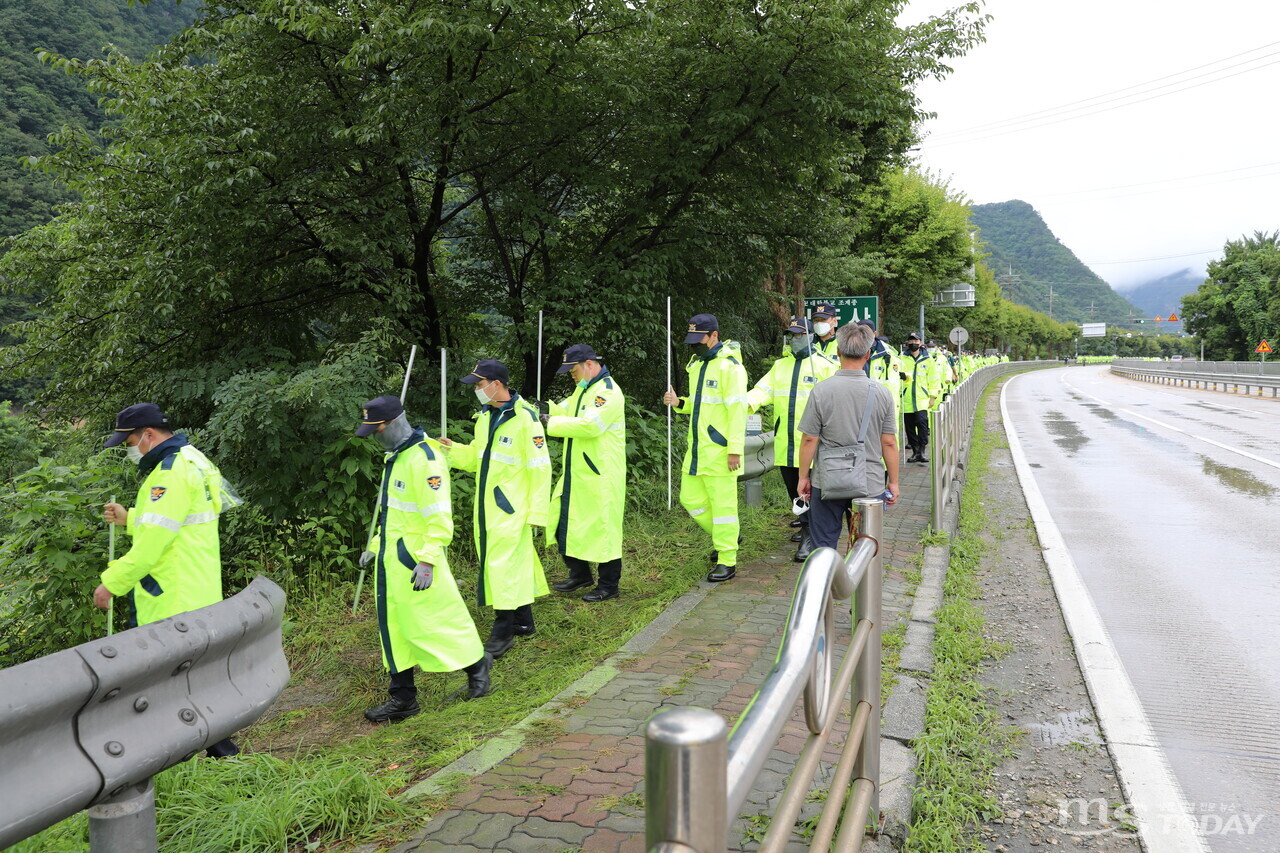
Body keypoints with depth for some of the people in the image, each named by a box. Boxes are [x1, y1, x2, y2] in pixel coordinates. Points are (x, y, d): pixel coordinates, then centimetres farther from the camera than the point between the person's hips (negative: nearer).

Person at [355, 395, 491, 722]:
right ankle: (403, 698, 23)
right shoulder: (395, 456, 12)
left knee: (438, 619, 2)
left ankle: (477, 667, 25)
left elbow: (439, 516, -23)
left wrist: (427, 560, -25)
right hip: (392, 559, 10)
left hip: (416, 559, -10)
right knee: (394, 627, 12)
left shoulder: (424, 458, -19)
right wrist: (376, 545, 21)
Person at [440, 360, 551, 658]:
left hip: (511, 508, -8)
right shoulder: (485, 416, 10)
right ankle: (524, 622, 28)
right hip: (486, 506, 8)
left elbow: (539, 468, -15)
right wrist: (453, 449, -1)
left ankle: (504, 631, 3)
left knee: (505, 563, -6)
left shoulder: (525, 418, -16)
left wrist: (538, 511, -16)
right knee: (516, 560, 16)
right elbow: (477, 456, 19)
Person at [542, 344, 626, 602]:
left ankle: (609, 585, 12)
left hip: (600, 474, -10)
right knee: (565, 520, 14)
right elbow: (567, 409, 21)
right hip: (577, 473, 10)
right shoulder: (584, 388, 16)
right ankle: (579, 574, 30)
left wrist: (552, 423, -23)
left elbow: (589, 425, -27)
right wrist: (548, 408, 0)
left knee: (603, 525, -1)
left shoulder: (608, 392, -17)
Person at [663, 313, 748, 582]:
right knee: (690, 498, 13)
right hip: (697, 448, 9)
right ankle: (725, 536, 33)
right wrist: (679, 403, 3)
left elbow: (737, 409, -17)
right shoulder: (697, 364, 15)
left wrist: (735, 449, -21)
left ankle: (727, 562, 8)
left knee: (722, 503, -2)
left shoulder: (729, 366, -13)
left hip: (719, 450, -9)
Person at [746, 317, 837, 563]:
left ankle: (810, 537, 5)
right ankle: (807, 526, 35)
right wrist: (747, 402, -19)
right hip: (785, 441, 6)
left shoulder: (824, 366, -3)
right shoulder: (780, 366, 13)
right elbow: (763, 390, 2)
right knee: (793, 488, 16)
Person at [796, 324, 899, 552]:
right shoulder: (881, 392, -5)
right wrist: (893, 482, 10)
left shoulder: (821, 390, -11)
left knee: (824, 546, 10)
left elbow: (810, 439, -7)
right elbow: (889, 443, -1)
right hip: (870, 483, 2)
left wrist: (803, 477, 6)